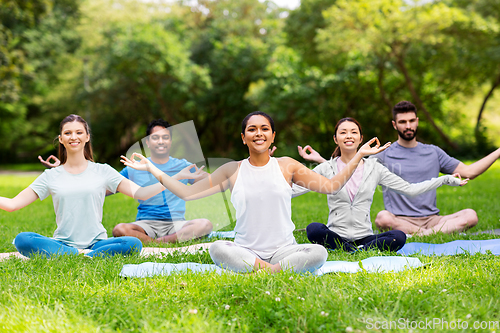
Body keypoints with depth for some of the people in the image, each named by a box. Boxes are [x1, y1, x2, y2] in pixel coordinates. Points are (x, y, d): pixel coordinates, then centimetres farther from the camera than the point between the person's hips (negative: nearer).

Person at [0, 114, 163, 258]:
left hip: (96, 243, -1)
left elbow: (140, 193, 0)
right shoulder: (51, 176, 10)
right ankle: (82, 255, -24)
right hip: (62, 244, 1)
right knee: (22, 239, -27)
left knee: (133, 244, -29)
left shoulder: (103, 171, 8)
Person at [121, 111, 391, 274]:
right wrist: (151, 168, 4)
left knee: (319, 252, -30)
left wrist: (359, 155, 3)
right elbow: (187, 193, 9)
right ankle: (276, 271, -23)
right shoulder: (232, 171, 7)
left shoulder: (287, 166, 8)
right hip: (245, 251, 0)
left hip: (284, 249, 1)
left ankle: (265, 271, -25)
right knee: (217, 248, -33)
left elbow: (331, 186, 8)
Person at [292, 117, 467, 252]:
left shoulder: (374, 168, 9)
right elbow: (293, 190, -3)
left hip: (365, 236, 1)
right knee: (313, 229, -34)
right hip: (336, 235, -1)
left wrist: (446, 179, 6)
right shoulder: (327, 168, 4)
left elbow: (410, 189, 10)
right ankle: (357, 251, -22)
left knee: (399, 237, -26)